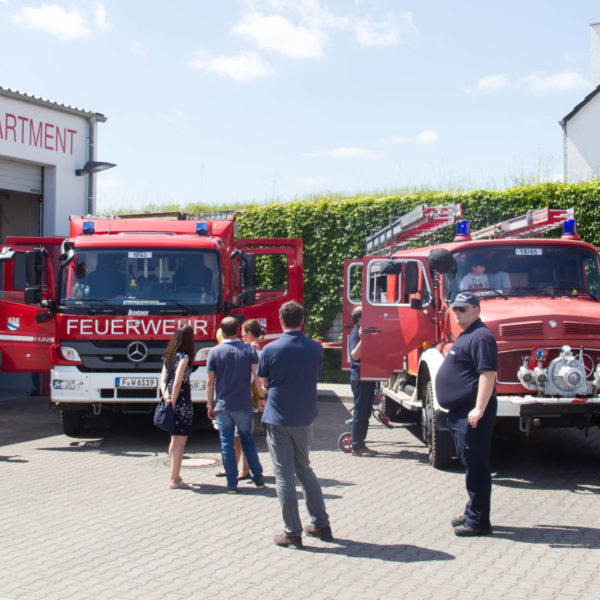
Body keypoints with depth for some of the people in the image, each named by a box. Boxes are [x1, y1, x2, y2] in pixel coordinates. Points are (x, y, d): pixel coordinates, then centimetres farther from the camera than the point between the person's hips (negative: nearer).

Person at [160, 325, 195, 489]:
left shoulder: (169, 355, 12)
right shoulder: (184, 357, -12)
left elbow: (163, 378, 7)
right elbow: (178, 382, -19)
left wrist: (165, 394, -6)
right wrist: (173, 403, -15)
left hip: (172, 401, 9)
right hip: (182, 402, -9)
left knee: (175, 440, 17)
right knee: (180, 441, -6)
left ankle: (175, 476, 25)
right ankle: (175, 480, -7)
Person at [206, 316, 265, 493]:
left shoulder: (215, 352, -4)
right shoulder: (249, 349, -2)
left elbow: (210, 382, -2)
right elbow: (257, 376, -7)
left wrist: (210, 404, 7)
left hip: (223, 406, -1)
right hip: (244, 405, 1)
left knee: (227, 444, 5)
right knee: (248, 440, 16)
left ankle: (232, 484, 5)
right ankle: (258, 478, 16)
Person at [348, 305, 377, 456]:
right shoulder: (355, 334, -13)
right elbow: (355, 355, -28)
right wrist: (361, 339, -38)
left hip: (368, 377, 10)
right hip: (359, 377, -10)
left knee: (366, 413, 13)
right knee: (360, 413, -6)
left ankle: (360, 444, 20)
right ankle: (356, 447, -1)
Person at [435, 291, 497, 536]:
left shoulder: (481, 337, -15)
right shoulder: (466, 336, 18)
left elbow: (488, 374, -24)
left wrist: (479, 409, -29)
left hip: (472, 415, -11)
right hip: (460, 413, 11)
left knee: (476, 466, -6)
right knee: (471, 464, 18)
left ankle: (478, 521, -2)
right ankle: (472, 511, 28)